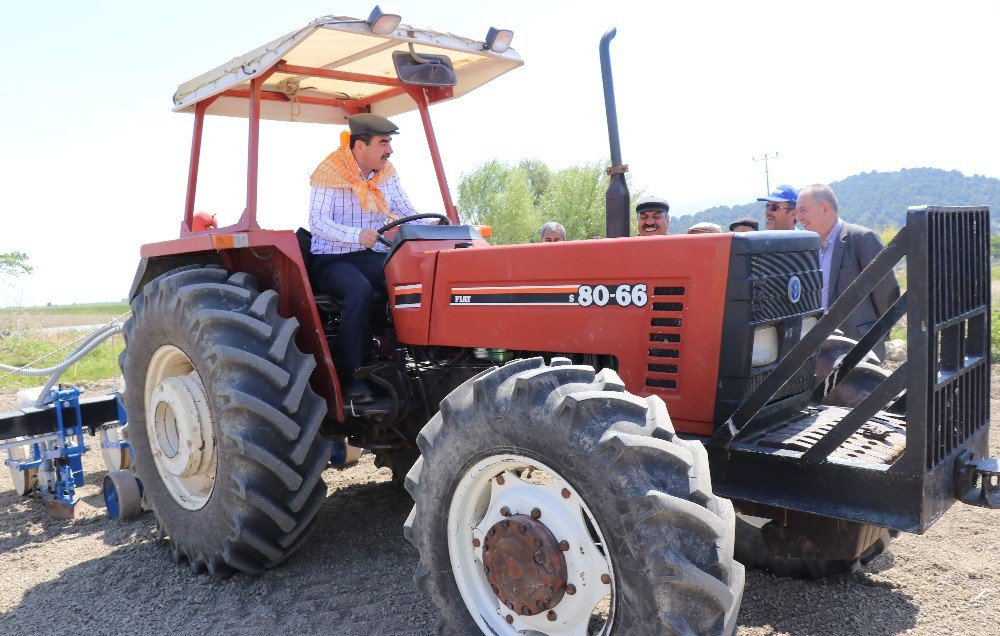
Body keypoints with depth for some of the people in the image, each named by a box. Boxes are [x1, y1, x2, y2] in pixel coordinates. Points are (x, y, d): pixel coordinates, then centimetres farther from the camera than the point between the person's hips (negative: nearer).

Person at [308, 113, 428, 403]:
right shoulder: (329, 173, -8)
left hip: (372, 257, 5)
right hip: (331, 260, -5)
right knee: (360, 290, -37)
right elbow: (317, 222, -19)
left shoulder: (386, 172, 10)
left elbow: (406, 212, 8)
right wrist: (356, 236, -37)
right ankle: (355, 378, -27)